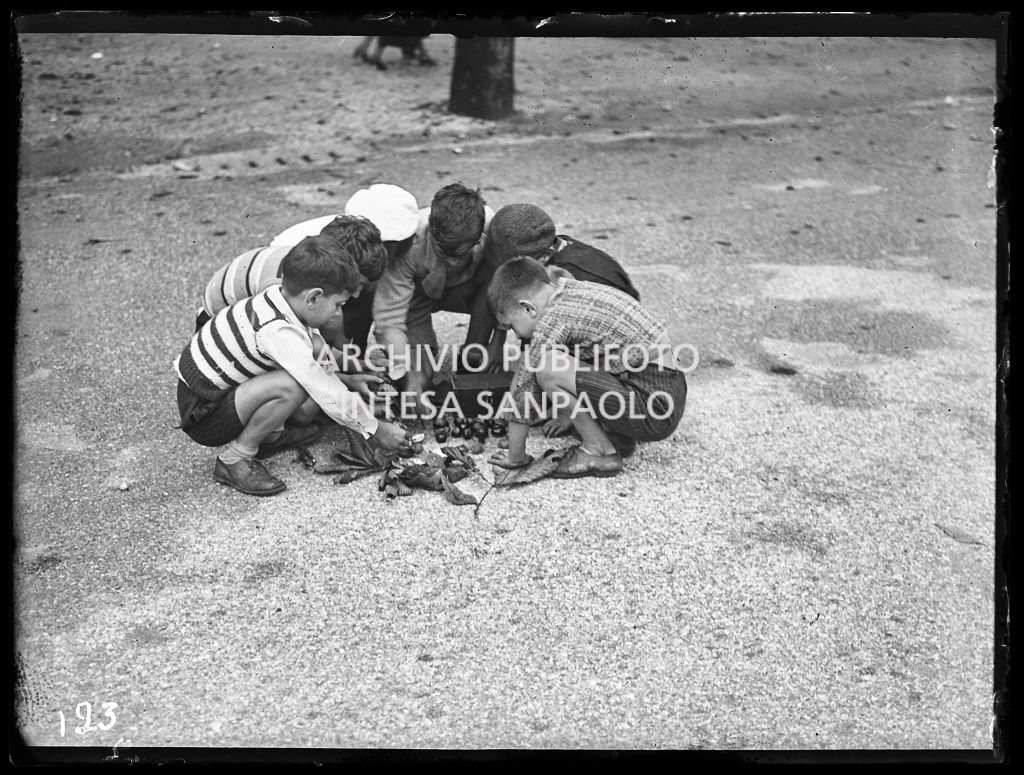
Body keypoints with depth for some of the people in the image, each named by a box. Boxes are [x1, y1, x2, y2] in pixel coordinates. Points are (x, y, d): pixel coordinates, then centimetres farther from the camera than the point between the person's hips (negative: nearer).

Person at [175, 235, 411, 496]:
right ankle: (235, 459, -11)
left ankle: (271, 434, 9)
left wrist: (346, 380, 8)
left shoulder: (279, 296, -6)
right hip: (202, 415, -9)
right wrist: (376, 429, -16)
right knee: (291, 386, -33)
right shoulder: (277, 332, -32)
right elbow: (329, 396, -27)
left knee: (317, 346, 1)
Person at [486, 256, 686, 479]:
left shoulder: (554, 316, -12)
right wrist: (569, 415, 37)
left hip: (655, 405, -10)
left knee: (548, 368, -17)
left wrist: (515, 457, 4)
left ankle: (601, 452, -1)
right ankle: (618, 438, 14)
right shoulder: (576, 289, 13)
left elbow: (524, 385, -7)